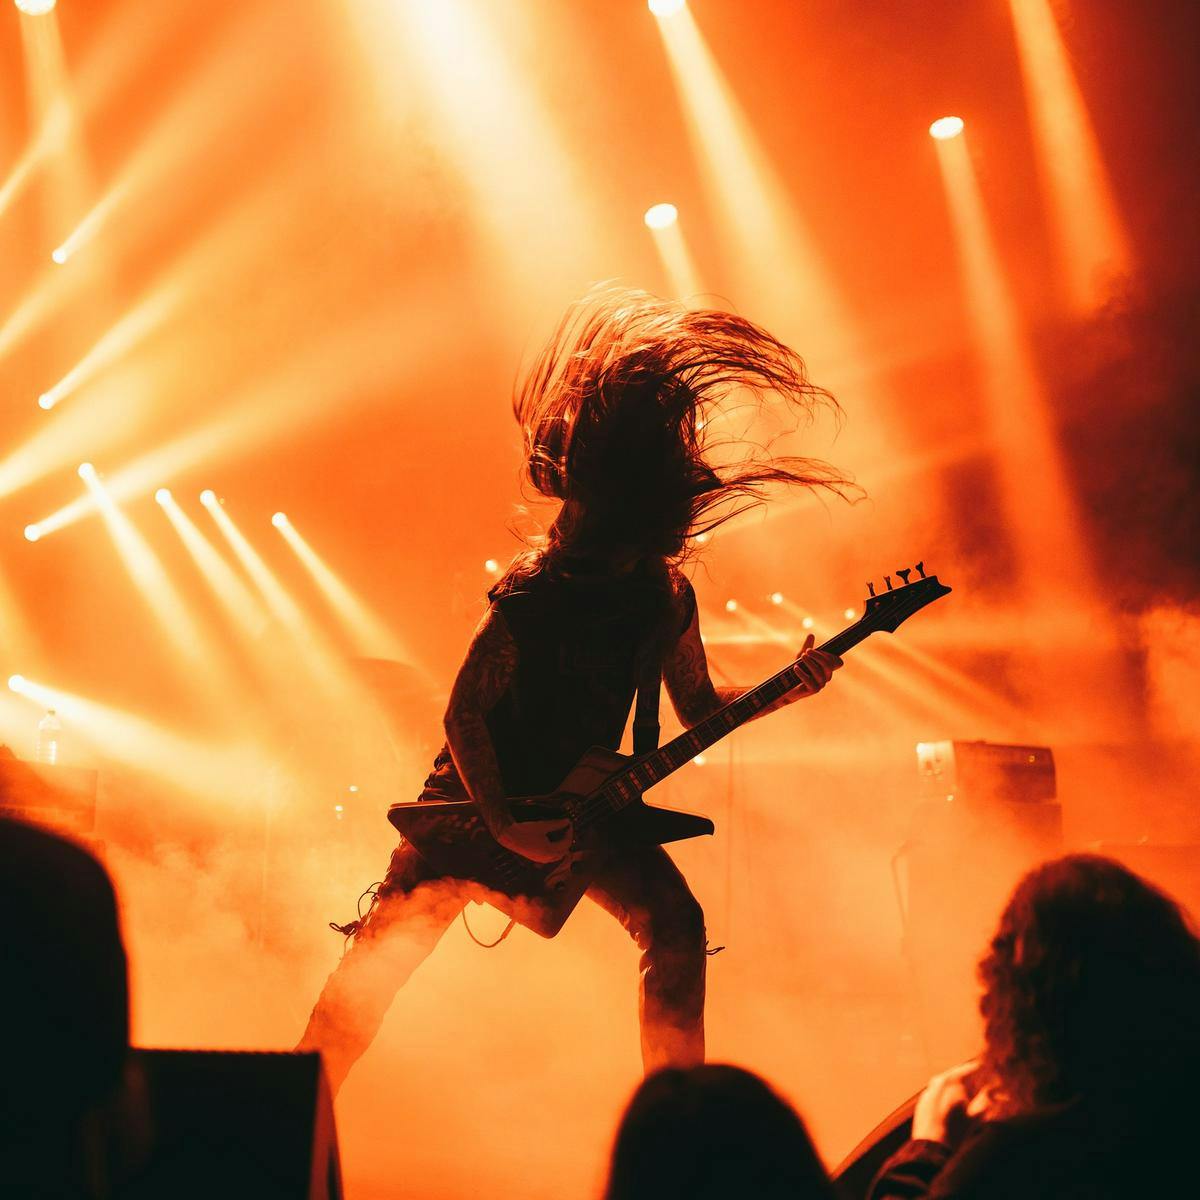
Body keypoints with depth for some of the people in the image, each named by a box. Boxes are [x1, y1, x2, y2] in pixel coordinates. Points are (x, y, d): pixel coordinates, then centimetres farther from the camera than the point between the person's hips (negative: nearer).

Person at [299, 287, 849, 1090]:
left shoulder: (664, 598, -3)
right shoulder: (532, 592, -19)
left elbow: (699, 707, 8)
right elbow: (466, 709, -17)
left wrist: (786, 688, -7)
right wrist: (503, 825, -20)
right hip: (486, 792, -4)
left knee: (677, 925, -11)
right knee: (398, 929, -13)